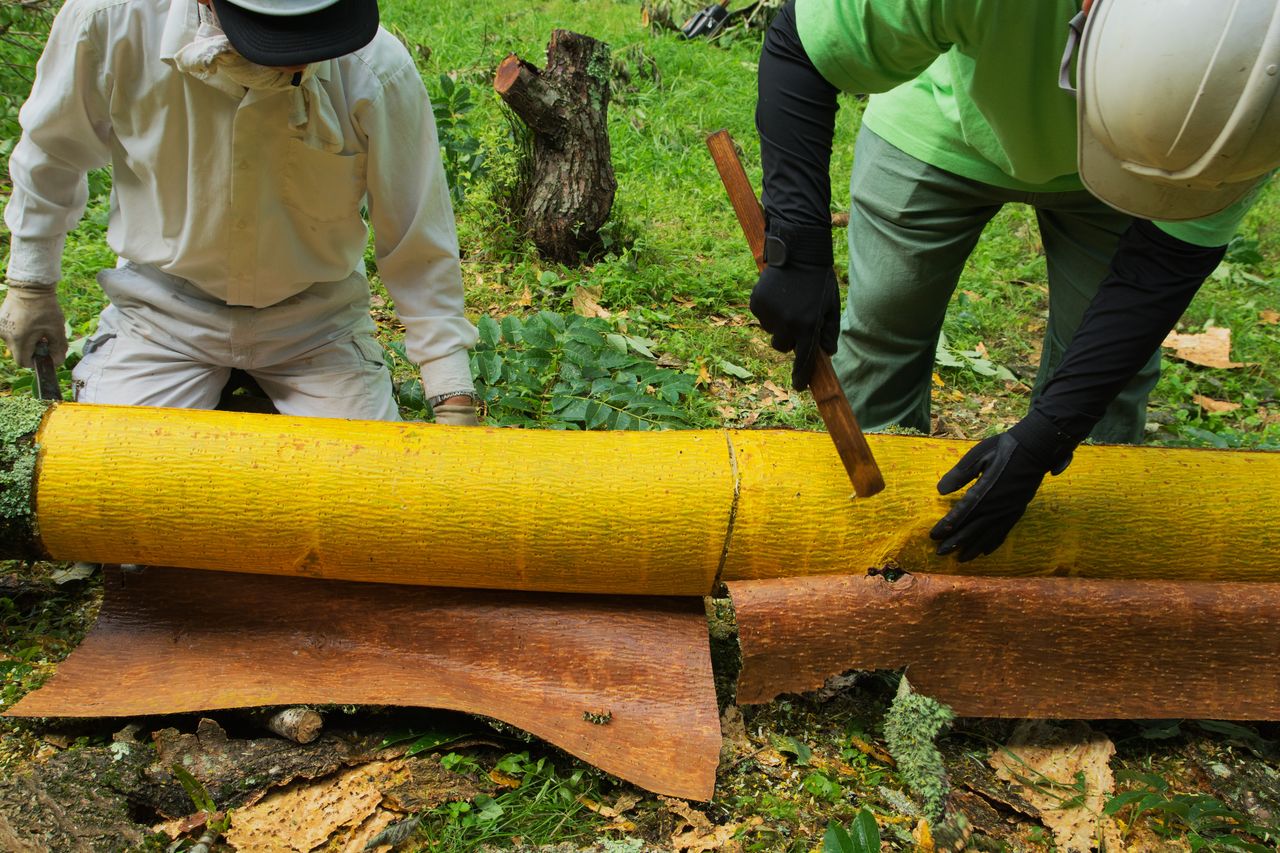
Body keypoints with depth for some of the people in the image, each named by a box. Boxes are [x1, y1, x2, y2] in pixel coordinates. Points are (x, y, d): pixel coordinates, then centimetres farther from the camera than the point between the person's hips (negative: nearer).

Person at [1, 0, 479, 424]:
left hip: (316, 317, 0)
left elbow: (419, 248, -13)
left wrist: (453, 399, -14)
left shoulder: (377, 72, -23)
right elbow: (51, 153, 1)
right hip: (163, 306, 1)